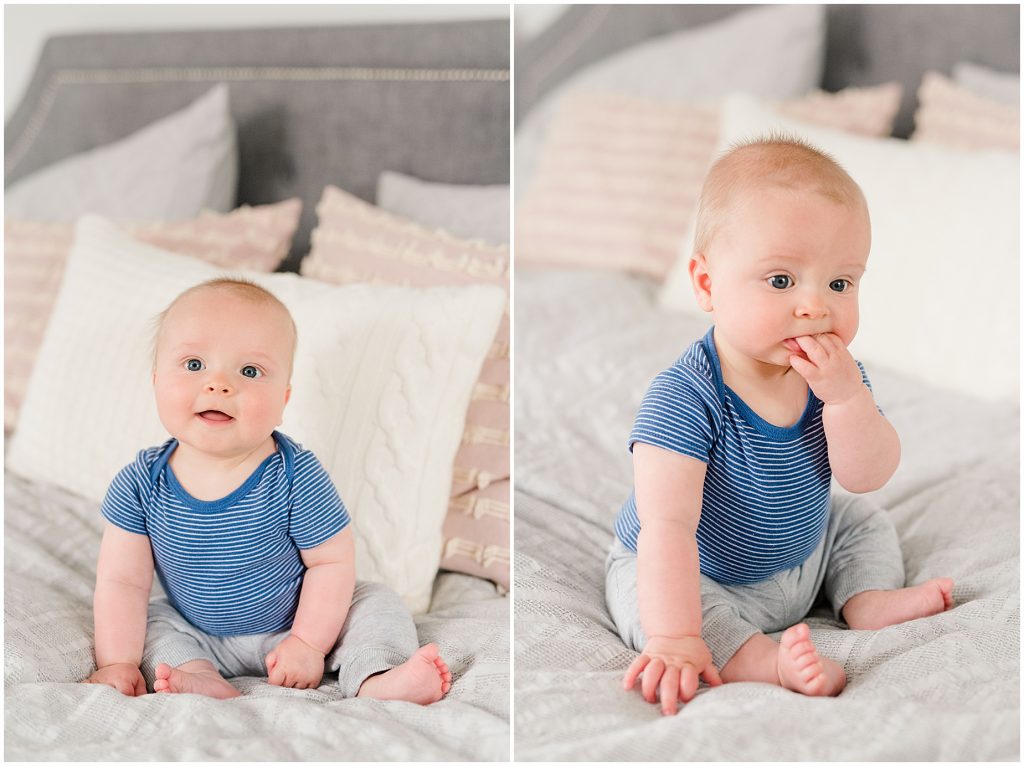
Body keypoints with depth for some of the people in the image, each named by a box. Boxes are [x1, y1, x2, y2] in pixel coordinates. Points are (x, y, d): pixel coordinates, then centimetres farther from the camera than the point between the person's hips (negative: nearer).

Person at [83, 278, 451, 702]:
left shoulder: (296, 476, -24)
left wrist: (308, 642, -20)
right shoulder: (139, 484, -18)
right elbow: (122, 581, -13)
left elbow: (332, 561, -16)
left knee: (374, 603, -15)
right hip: (197, 638, 2)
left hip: (292, 625, -2)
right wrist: (119, 663, -20)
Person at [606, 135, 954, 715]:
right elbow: (668, 525, -39)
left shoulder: (839, 374, -14)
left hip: (804, 552, 7)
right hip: (701, 578, -6)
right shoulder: (684, 401, -35)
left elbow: (868, 476, -19)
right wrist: (674, 639, -45)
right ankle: (761, 656, -40)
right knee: (643, 596, -34)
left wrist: (845, 396, -36)